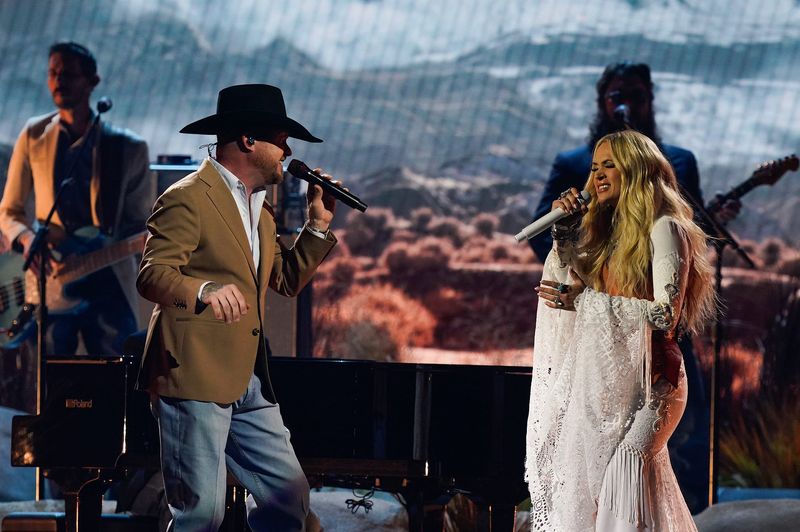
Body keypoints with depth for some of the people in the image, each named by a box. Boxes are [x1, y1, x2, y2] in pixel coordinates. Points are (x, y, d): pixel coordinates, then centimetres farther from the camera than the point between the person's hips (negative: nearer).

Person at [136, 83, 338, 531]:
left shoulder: (259, 206, 19)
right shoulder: (188, 199, -10)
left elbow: (287, 280, 23)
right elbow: (152, 275, -21)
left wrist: (318, 225, 11)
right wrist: (204, 289, -41)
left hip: (249, 383, 9)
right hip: (193, 379, -9)